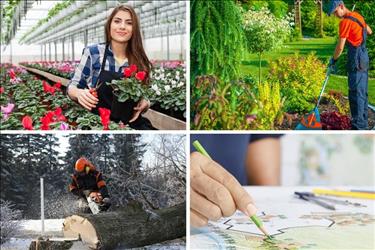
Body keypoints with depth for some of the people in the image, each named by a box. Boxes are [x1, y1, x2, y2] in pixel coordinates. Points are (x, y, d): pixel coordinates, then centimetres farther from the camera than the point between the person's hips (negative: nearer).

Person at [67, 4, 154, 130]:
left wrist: (145, 103, -10)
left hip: (131, 124, 2)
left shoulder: (140, 61, 3)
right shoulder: (92, 53, -3)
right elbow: (72, 86, 3)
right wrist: (79, 93, -20)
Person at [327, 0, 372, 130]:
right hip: (364, 56, 9)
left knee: (356, 93, -8)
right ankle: (364, 123, 22)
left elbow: (340, 47, -13)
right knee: (363, 92, 14)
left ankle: (358, 126, -7)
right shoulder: (357, 15, 11)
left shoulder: (346, 21, -15)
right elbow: (369, 31, 25)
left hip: (356, 58, -9)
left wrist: (333, 60, 1)